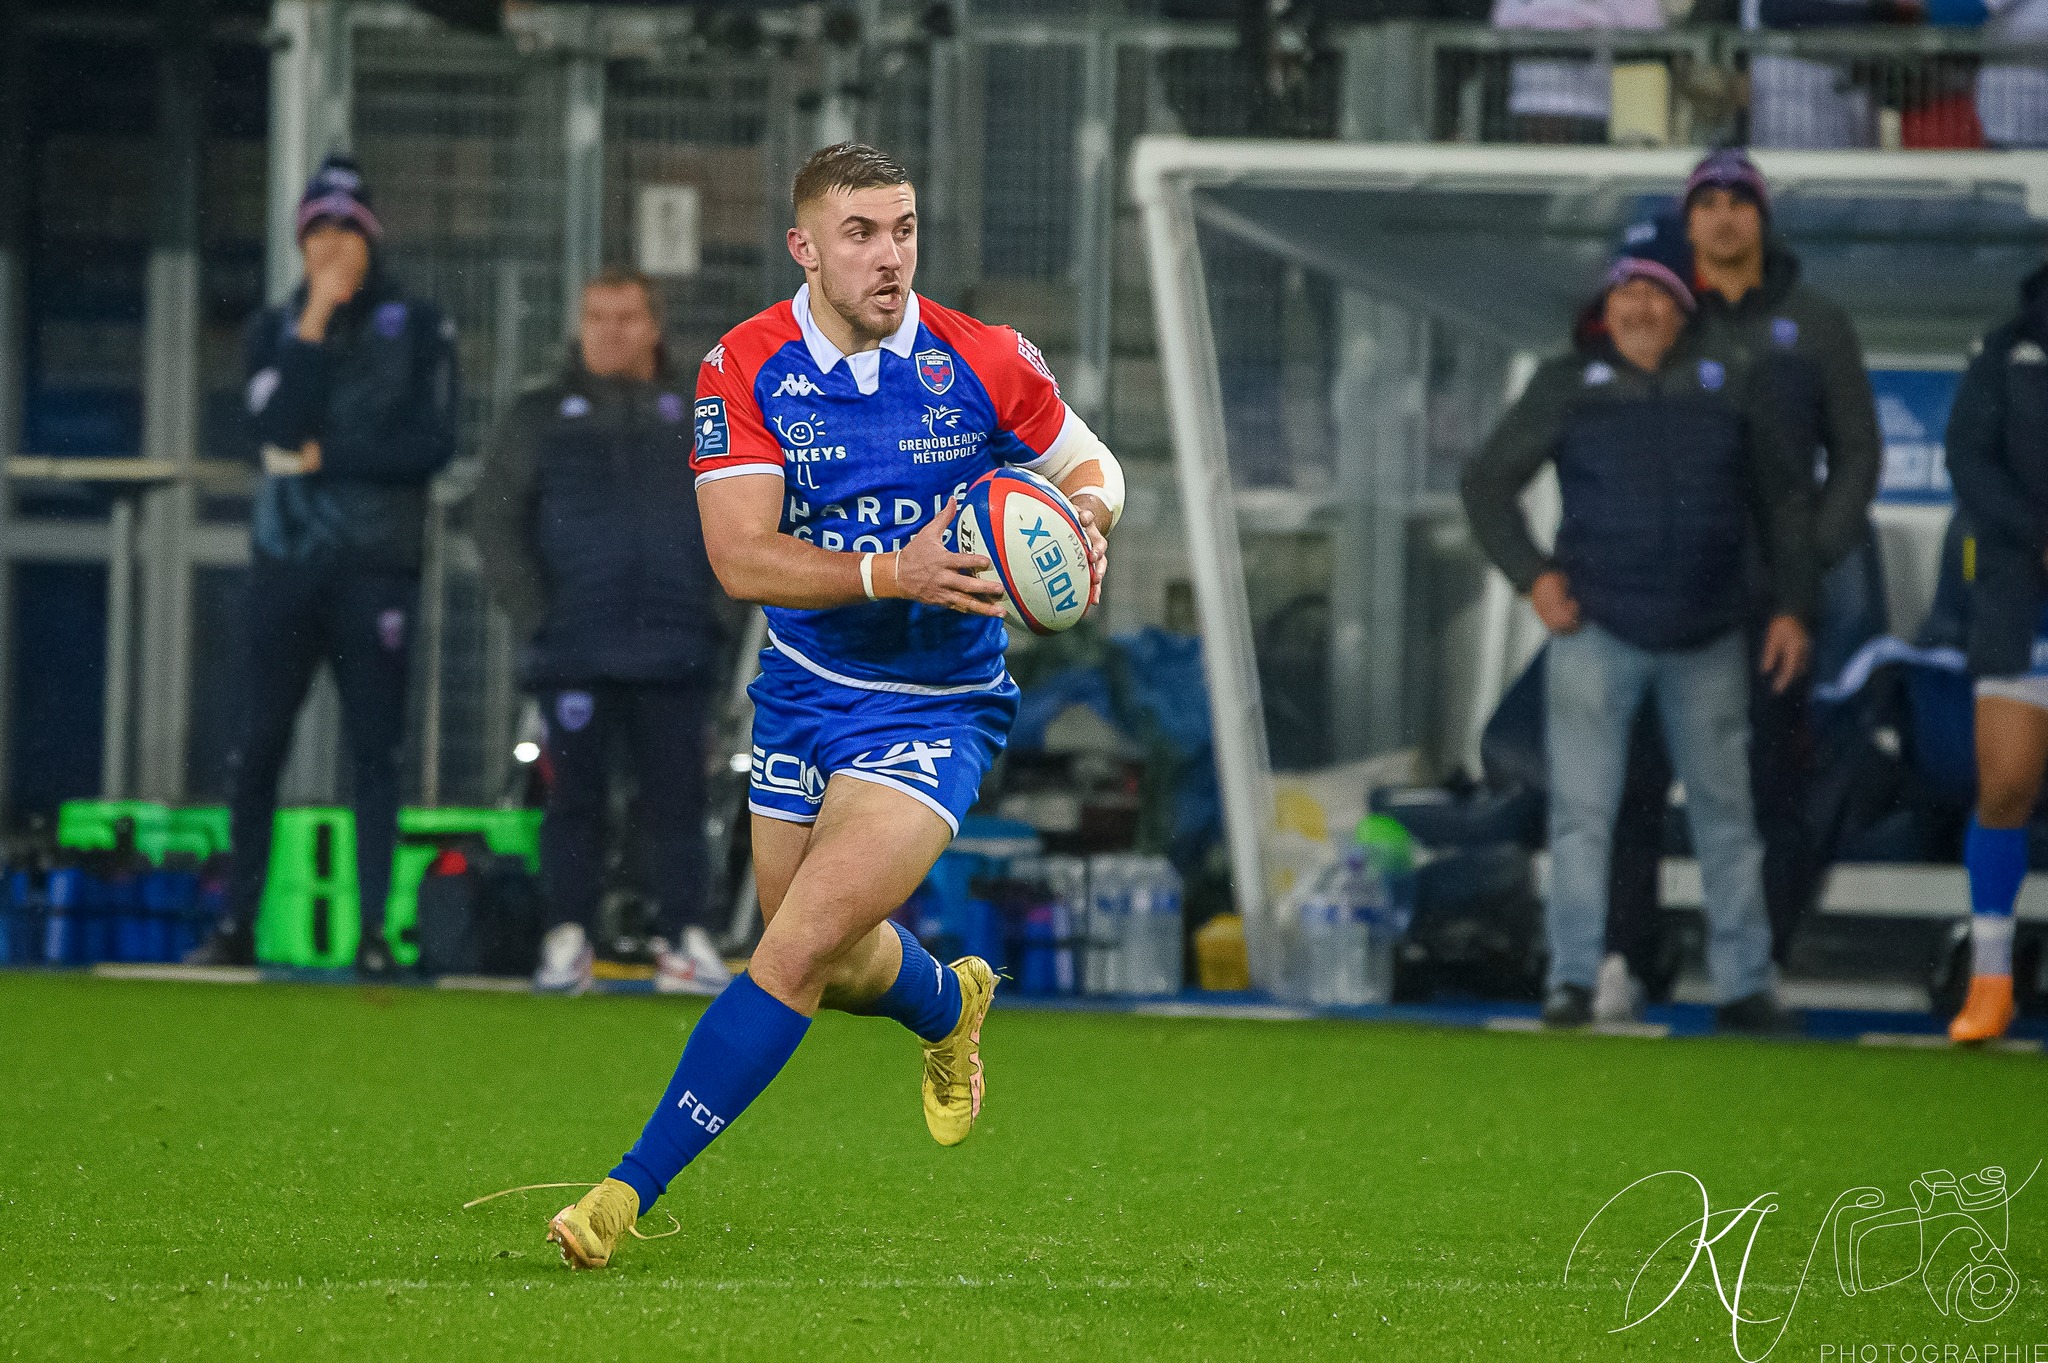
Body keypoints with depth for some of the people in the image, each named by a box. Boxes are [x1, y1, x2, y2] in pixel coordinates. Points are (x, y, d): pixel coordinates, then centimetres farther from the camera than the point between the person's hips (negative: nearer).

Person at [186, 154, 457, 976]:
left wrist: (325, 459, -6)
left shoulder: (418, 329, 5)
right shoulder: (273, 331, 11)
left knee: (374, 747, -4)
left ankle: (374, 929, -4)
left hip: (379, 561, -2)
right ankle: (237, 923, 2)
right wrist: (315, 324, -8)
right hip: (287, 555, 2)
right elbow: (277, 429, -6)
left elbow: (432, 445, -4)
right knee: (260, 744, -2)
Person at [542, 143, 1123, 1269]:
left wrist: (1084, 514, -18)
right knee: (838, 968, 15)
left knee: (801, 943, -18)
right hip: (802, 695, 3)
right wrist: (894, 571, -33)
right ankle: (949, 1004, 52)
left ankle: (634, 1187, -14)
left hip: (936, 708, -3)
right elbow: (741, 558, -20)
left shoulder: (985, 364, -11)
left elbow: (1090, 464, 6)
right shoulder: (745, 371, -12)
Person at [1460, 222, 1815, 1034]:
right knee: (1582, 812, -6)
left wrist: (1793, 608, 8)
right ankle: (1572, 981, -3)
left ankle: (1744, 987, 12)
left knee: (1725, 816, 6)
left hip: (1706, 644, 2)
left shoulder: (1725, 389, 8)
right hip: (1597, 632, -2)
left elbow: (1783, 502, 15)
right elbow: (1488, 483, 7)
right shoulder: (1569, 387, 4)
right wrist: (1531, 575, -5)